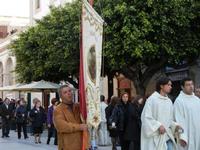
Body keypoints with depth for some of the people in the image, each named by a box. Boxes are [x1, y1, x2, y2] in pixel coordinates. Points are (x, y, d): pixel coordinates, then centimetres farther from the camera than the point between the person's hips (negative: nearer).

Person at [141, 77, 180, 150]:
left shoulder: (169, 101, 12)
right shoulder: (152, 99, -8)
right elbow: (146, 117, -13)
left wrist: (175, 125, 1)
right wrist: (158, 125, -20)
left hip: (168, 137, 6)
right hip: (155, 137, -6)